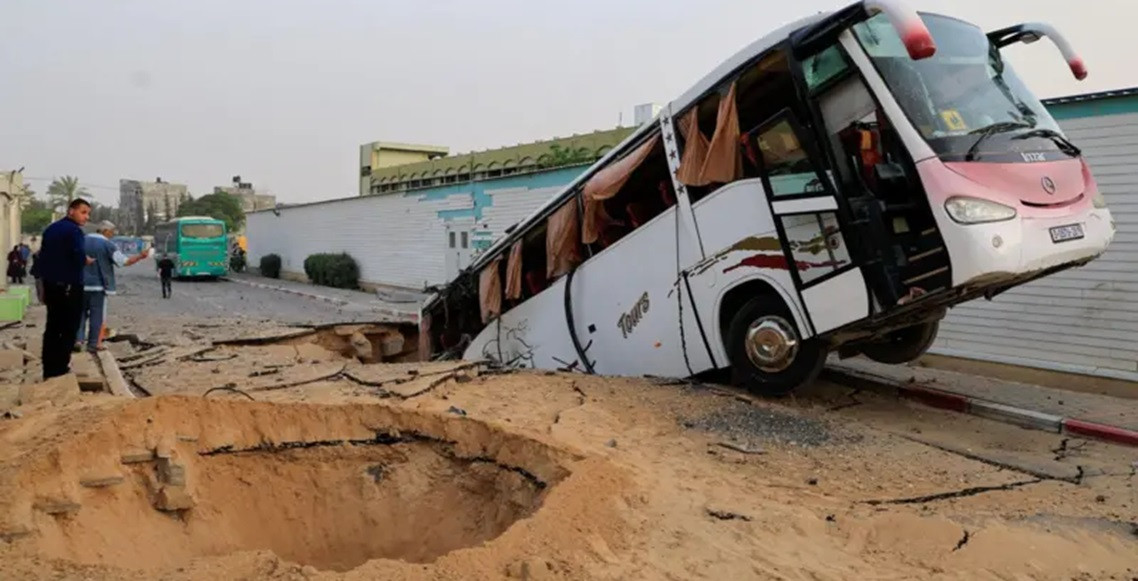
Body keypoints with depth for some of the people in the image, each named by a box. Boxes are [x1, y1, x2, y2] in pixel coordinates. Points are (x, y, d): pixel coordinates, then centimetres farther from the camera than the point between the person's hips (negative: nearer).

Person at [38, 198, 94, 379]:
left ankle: (49, 369, 16)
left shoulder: (50, 229, 14)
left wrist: (44, 281, 20)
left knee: (52, 327, 13)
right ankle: (59, 368, 1)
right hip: (69, 286, -8)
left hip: (50, 284, 8)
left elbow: (42, 257, 16)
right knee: (69, 327, 0)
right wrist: (87, 261, -4)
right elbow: (79, 258, -27)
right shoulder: (74, 230, -13)